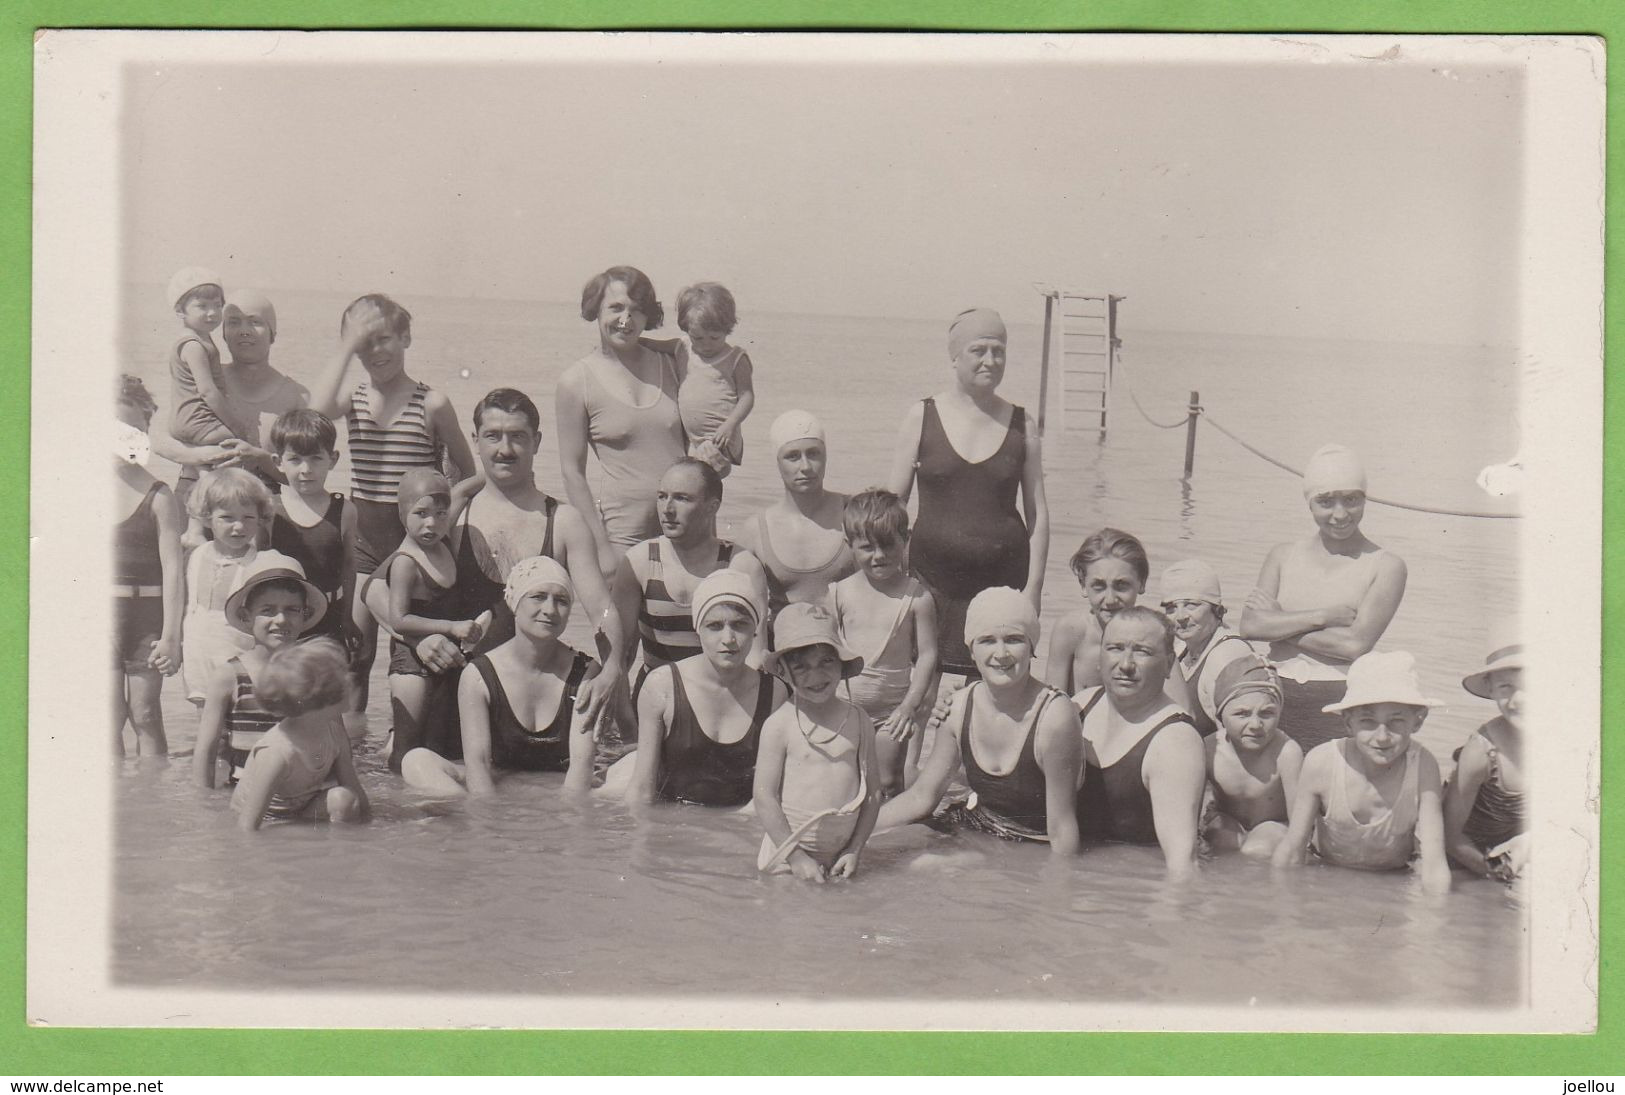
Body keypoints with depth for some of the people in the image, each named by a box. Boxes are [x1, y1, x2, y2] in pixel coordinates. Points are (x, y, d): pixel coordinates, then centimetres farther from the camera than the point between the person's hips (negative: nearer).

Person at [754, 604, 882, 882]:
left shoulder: (858, 721, 2)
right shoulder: (780, 724, -8)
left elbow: (872, 791, 6)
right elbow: (764, 796, -9)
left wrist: (855, 851, -1)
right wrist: (796, 856, -14)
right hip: (786, 855, -3)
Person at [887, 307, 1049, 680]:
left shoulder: (1020, 425, 6)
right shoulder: (922, 417, 3)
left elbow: (1038, 512, 8)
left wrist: (1034, 586, 1)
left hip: (1003, 582, 1)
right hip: (934, 580, -1)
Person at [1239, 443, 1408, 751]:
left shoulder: (1386, 566, 1)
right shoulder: (1283, 556, 12)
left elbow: (1356, 643, -12)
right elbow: (1250, 625, -2)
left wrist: (1282, 625, -4)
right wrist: (1323, 616, -10)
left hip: (1340, 705, -3)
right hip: (1277, 701, 3)